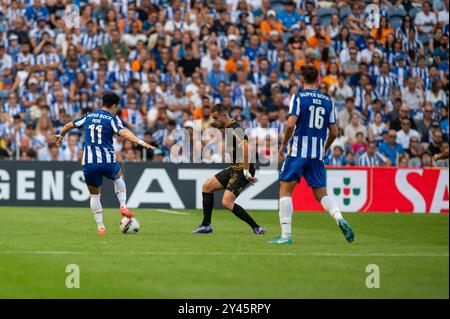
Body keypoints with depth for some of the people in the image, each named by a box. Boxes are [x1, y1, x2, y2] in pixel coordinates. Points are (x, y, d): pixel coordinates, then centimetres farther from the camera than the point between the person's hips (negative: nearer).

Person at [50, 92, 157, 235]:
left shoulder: (88, 117, 13)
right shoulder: (112, 119, -1)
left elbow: (69, 125, 26)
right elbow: (123, 132, -20)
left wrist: (61, 136, 46)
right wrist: (141, 142, -28)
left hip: (89, 163, 2)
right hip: (108, 161, -2)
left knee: (94, 195, 15)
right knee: (118, 177, 31)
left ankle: (100, 227, 9)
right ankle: (123, 206, 13)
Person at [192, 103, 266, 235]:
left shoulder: (234, 129, -18)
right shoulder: (227, 129, 14)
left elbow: (245, 147, -33)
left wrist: (246, 171, -31)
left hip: (242, 169, -10)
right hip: (234, 168, 10)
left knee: (227, 202, -19)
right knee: (207, 186, 13)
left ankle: (257, 228, -12)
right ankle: (206, 225, 19)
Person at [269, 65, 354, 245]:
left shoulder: (298, 97, -4)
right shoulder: (328, 101, 10)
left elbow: (291, 124, -14)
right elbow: (334, 132, 10)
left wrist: (283, 145, -1)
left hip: (298, 151, -4)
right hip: (318, 154, 4)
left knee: (285, 190, 3)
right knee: (321, 194, 11)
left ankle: (286, 235, -4)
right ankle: (339, 218, -16)